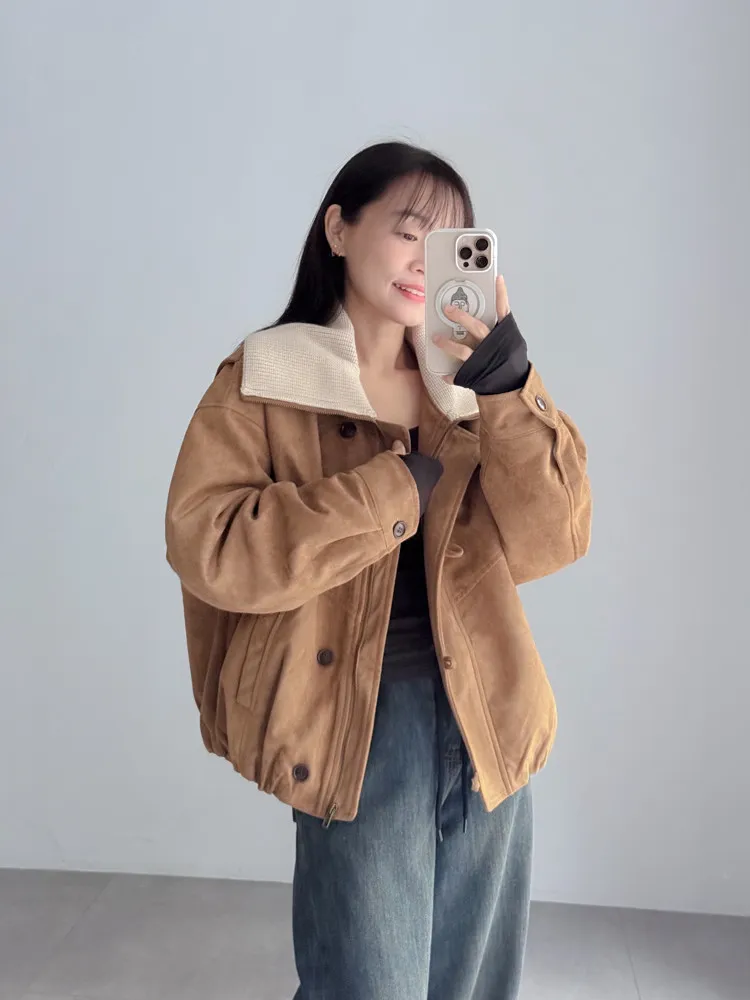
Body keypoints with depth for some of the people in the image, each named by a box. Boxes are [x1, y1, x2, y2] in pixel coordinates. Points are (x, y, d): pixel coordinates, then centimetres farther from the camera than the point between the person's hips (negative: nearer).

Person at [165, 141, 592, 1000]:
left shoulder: (468, 379, 8)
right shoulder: (263, 382, -1)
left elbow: (549, 541, -3)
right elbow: (207, 548, -15)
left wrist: (511, 386, -17)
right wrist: (399, 486, -15)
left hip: (484, 716, 4)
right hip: (357, 720, -4)